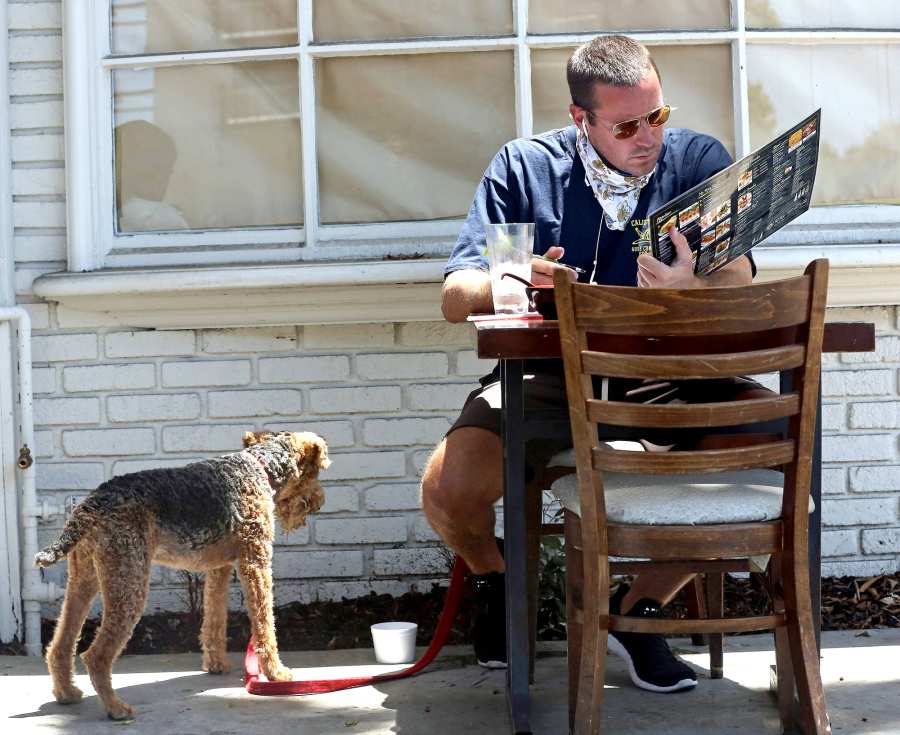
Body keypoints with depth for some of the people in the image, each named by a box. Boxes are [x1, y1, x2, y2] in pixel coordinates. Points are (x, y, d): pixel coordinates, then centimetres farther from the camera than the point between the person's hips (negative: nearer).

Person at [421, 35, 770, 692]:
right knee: (447, 490, -26)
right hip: (548, 376, -1)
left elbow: (740, 283, -10)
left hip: (665, 375, 1)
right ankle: (495, 583, 16)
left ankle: (639, 607, -2)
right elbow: (455, 298, 0)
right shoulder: (524, 166, 3)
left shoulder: (698, 160, 3)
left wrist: (694, 290, -35)